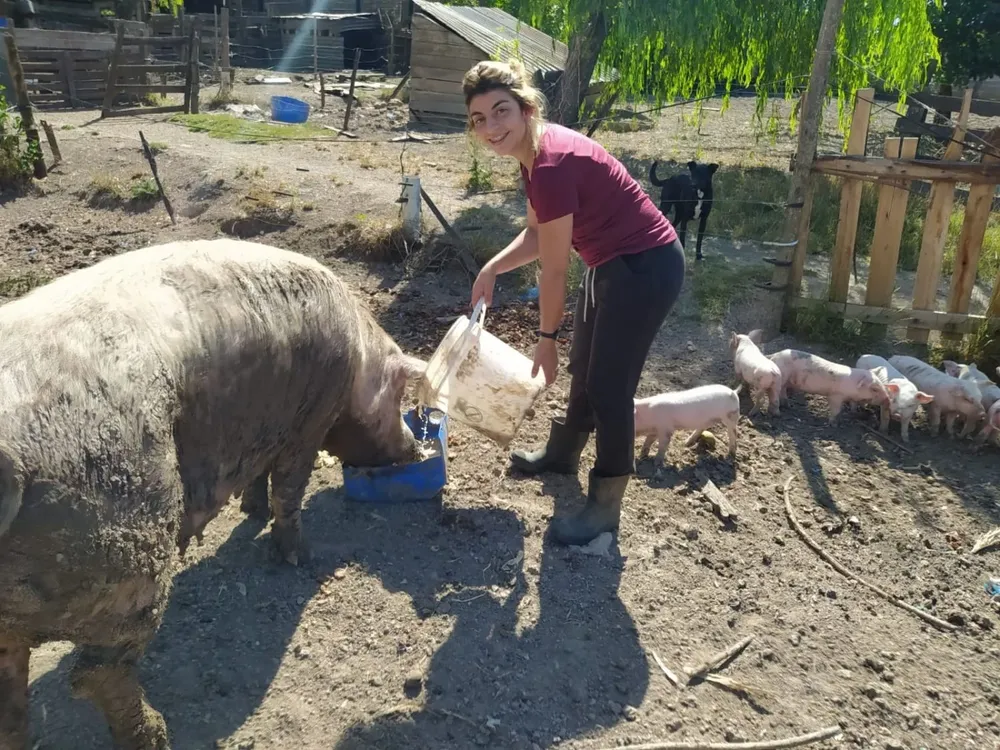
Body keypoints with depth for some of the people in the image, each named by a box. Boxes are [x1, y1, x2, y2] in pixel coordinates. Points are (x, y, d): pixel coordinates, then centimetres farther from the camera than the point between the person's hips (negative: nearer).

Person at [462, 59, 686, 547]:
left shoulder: (551, 165, -28)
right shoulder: (537, 151, 1)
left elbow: (554, 270, -20)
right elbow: (536, 235, 11)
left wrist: (546, 338, -9)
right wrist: (490, 270, -2)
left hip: (646, 268, -10)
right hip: (614, 263, 10)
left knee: (609, 385, -4)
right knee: (584, 370, 23)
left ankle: (605, 506, 11)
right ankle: (562, 453, 45)